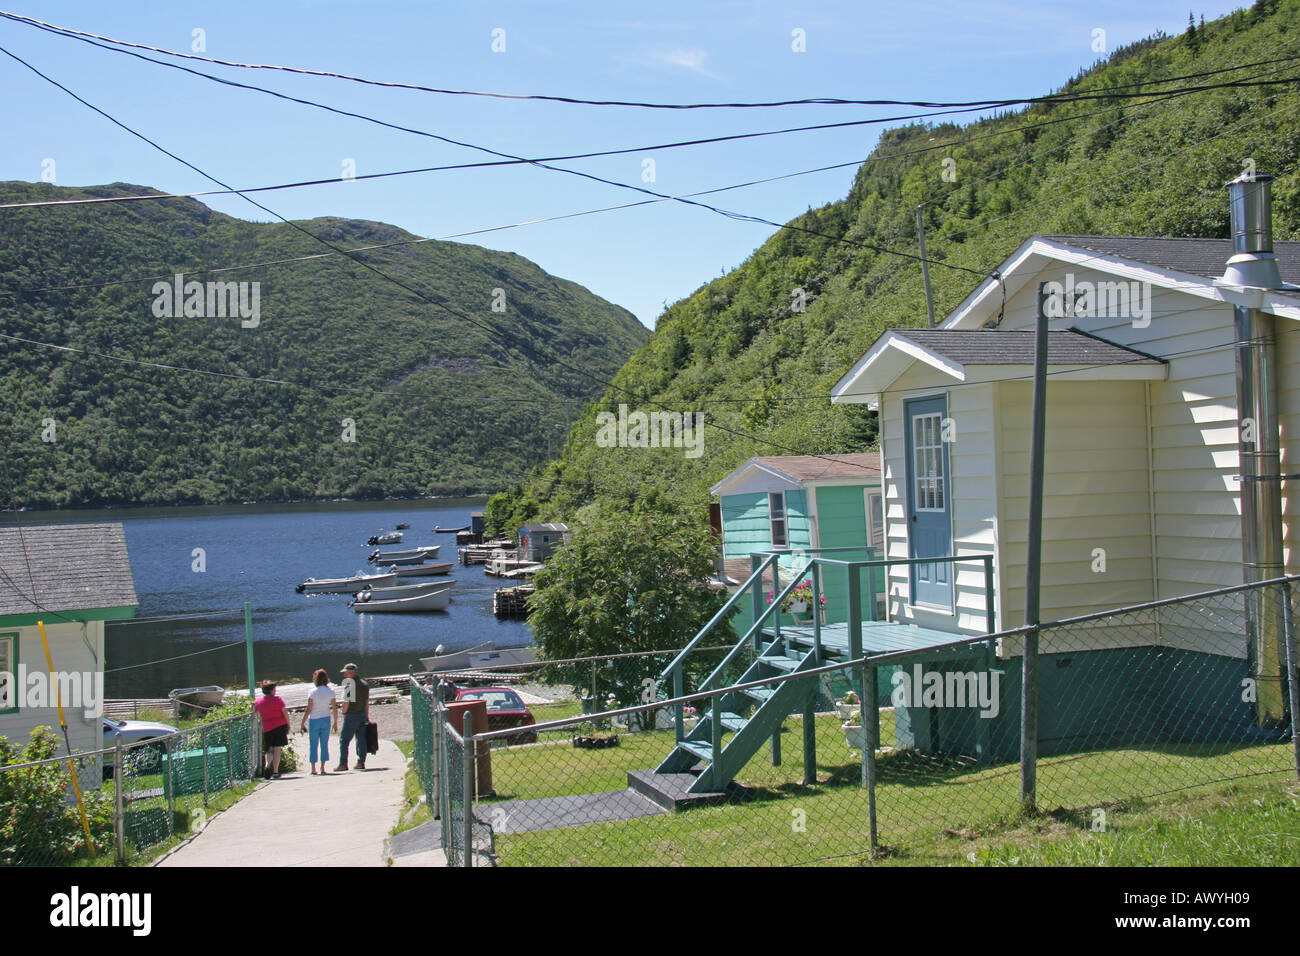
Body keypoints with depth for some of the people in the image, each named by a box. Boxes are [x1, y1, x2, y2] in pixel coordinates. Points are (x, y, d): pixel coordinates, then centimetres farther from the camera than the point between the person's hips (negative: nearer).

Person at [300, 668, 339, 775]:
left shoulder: (313, 692, -10)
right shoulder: (330, 691, -1)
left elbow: (308, 710, -10)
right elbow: (335, 708, 0)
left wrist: (303, 723, -4)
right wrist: (335, 723, 10)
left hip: (314, 720, -2)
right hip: (326, 719, 2)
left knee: (313, 745, 8)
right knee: (324, 744, 7)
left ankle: (313, 769, 11)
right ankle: (323, 769, 2)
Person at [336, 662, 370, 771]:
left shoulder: (349, 683, -13)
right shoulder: (364, 684, 10)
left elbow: (346, 701, -16)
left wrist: (344, 713, -2)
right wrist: (367, 716, 17)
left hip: (351, 715, -7)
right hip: (362, 715, 7)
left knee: (344, 740, 0)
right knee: (361, 739, 10)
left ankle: (343, 764, -2)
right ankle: (361, 763, 11)